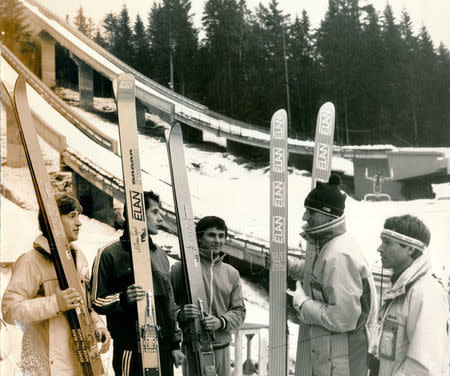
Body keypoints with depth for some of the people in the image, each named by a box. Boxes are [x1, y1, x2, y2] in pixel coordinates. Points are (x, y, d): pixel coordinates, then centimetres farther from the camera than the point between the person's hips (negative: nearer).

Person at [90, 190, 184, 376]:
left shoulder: (160, 255, 18)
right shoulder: (109, 254, -3)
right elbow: (97, 302, -4)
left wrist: (175, 344, 19)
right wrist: (124, 298, -23)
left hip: (163, 347, 6)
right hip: (131, 349, -6)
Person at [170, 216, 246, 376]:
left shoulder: (231, 273, 13)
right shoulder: (181, 268, 0)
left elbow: (239, 310, 10)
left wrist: (221, 322, -9)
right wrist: (180, 314, -19)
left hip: (221, 347, 4)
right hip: (191, 347, -4)